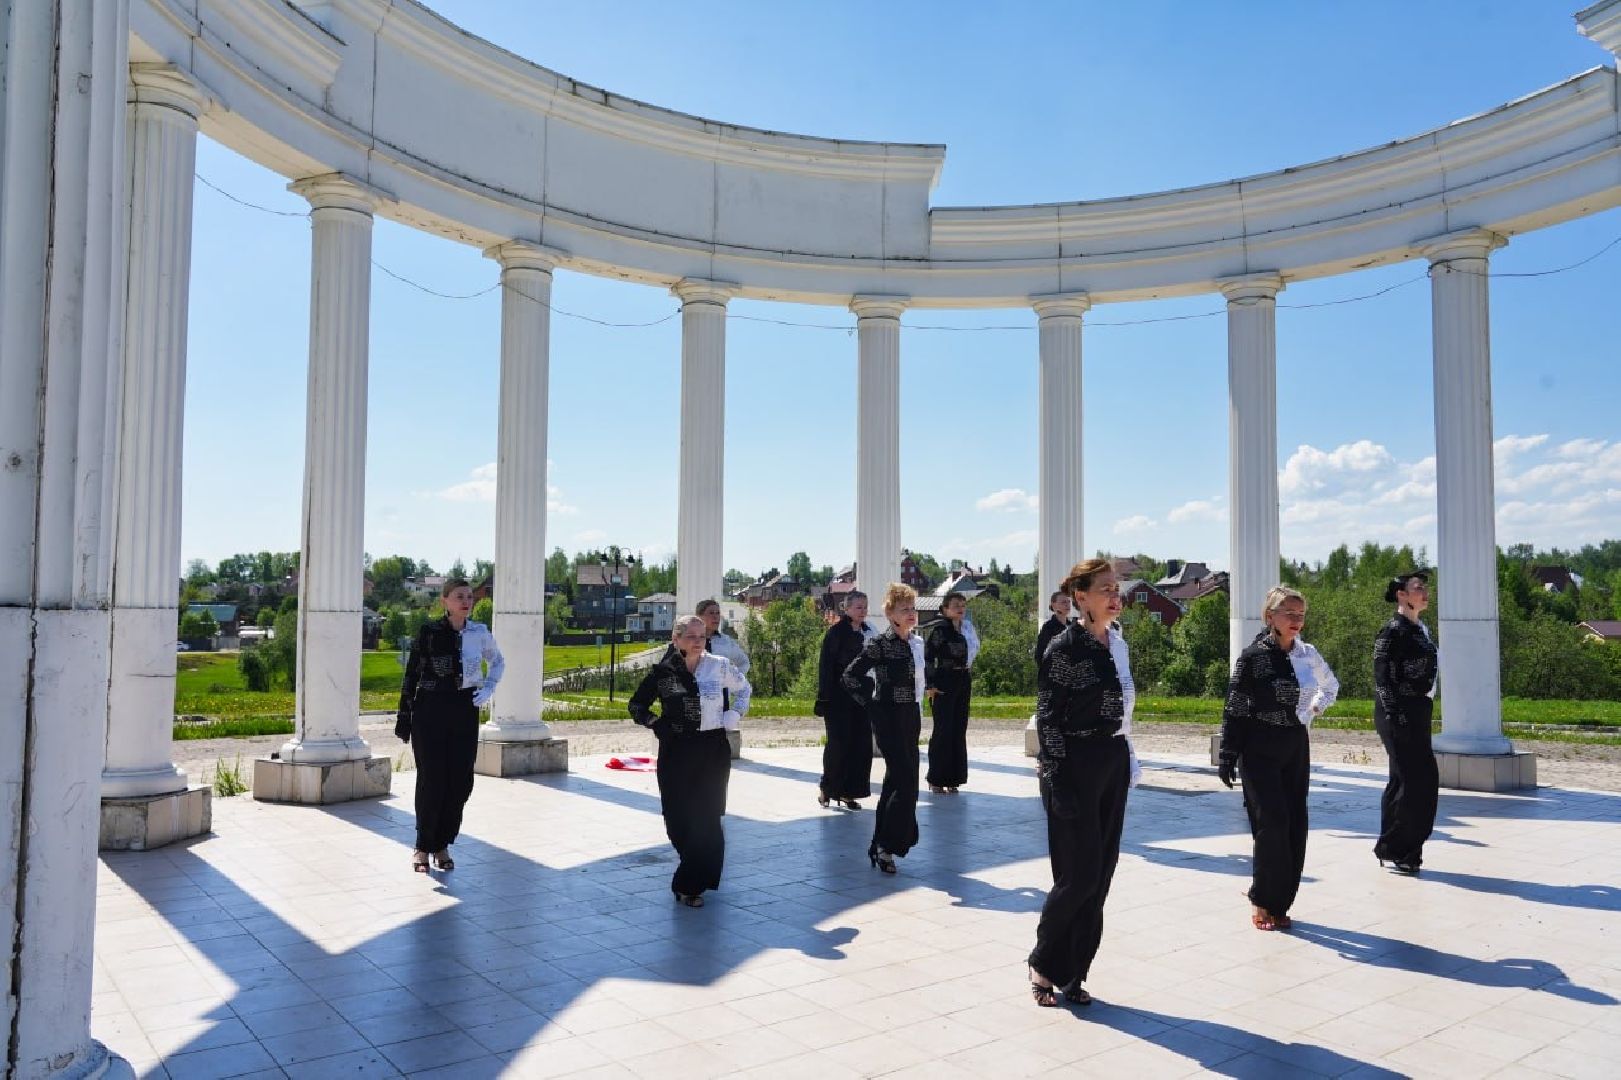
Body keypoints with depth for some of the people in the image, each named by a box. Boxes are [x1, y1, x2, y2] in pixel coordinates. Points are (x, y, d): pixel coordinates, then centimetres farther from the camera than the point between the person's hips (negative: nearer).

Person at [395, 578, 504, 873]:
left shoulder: (480, 633, 2)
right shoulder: (429, 632, -5)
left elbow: (498, 662, 21)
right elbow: (411, 675, -1)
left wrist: (488, 687, 4)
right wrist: (404, 717, -3)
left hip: (465, 711, 3)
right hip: (430, 710, -3)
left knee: (460, 781, 3)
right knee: (431, 779, -1)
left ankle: (442, 845, 18)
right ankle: (423, 847, 15)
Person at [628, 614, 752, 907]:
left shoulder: (720, 666, -1)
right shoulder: (663, 671, -1)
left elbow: (743, 688, 18)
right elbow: (637, 705, 12)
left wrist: (735, 713, 3)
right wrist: (656, 723, -1)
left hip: (713, 749, 0)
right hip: (676, 753, 0)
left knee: (706, 817, -2)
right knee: (677, 817, 3)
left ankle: (691, 885, 8)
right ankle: (694, 870, 30)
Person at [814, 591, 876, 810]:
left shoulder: (868, 632, 9)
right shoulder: (836, 632, -8)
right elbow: (825, 666, -10)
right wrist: (824, 699, -15)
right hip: (839, 696, -6)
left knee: (861, 743, 4)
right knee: (838, 743, -4)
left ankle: (849, 792, 13)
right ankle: (828, 788, 13)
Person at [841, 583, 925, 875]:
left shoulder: (917, 643, 9)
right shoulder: (879, 643, -12)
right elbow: (851, 676, -15)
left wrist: (916, 708, 16)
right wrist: (873, 701, -9)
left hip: (911, 716, 7)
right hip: (888, 717, -7)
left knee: (895, 782, 11)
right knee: (906, 781, -13)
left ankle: (880, 846, 21)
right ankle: (886, 846, -4)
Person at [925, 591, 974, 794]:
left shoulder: (966, 628, 11)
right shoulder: (940, 629, -9)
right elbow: (928, 657, -13)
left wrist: (969, 681, 16)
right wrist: (930, 685, -17)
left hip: (963, 684, 7)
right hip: (944, 685, -7)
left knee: (959, 731, 8)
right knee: (943, 730, -3)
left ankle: (953, 778, 16)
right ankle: (936, 780, 5)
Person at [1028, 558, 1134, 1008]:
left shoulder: (1118, 642, 9)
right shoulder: (1064, 647, -13)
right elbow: (1047, 719, -13)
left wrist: (1125, 761, 16)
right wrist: (1058, 782, -16)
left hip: (1114, 764, 7)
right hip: (1076, 765, -7)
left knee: (1100, 877, 9)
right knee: (1079, 876, -3)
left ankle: (1073, 974, 21)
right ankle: (1043, 963, 18)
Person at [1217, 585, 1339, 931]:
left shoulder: (1309, 655, 5)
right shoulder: (1253, 655, -8)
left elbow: (1331, 686, 25)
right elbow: (1234, 708, -7)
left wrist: (1314, 709, 8)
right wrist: (1227, 756, -9)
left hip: (1296, 748, 5)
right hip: (1260, 750, -5)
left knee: (1295, 825, 3)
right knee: (1272, 823, -11)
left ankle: (1279, 902, 14)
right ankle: (1261, 902, 3)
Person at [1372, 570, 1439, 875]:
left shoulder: (1421, 629, 14)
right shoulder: (1393, 631, -13)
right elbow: (1383, 679, -16)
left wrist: (1426, 709, 18)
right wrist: (1395, 717, -21)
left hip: (1418, 712, 9)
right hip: (1398, 713, -9)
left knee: (1402, 779, 12)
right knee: (1421, 778, -8)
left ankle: (1391, 848, 20)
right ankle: (1399, 849, 1)